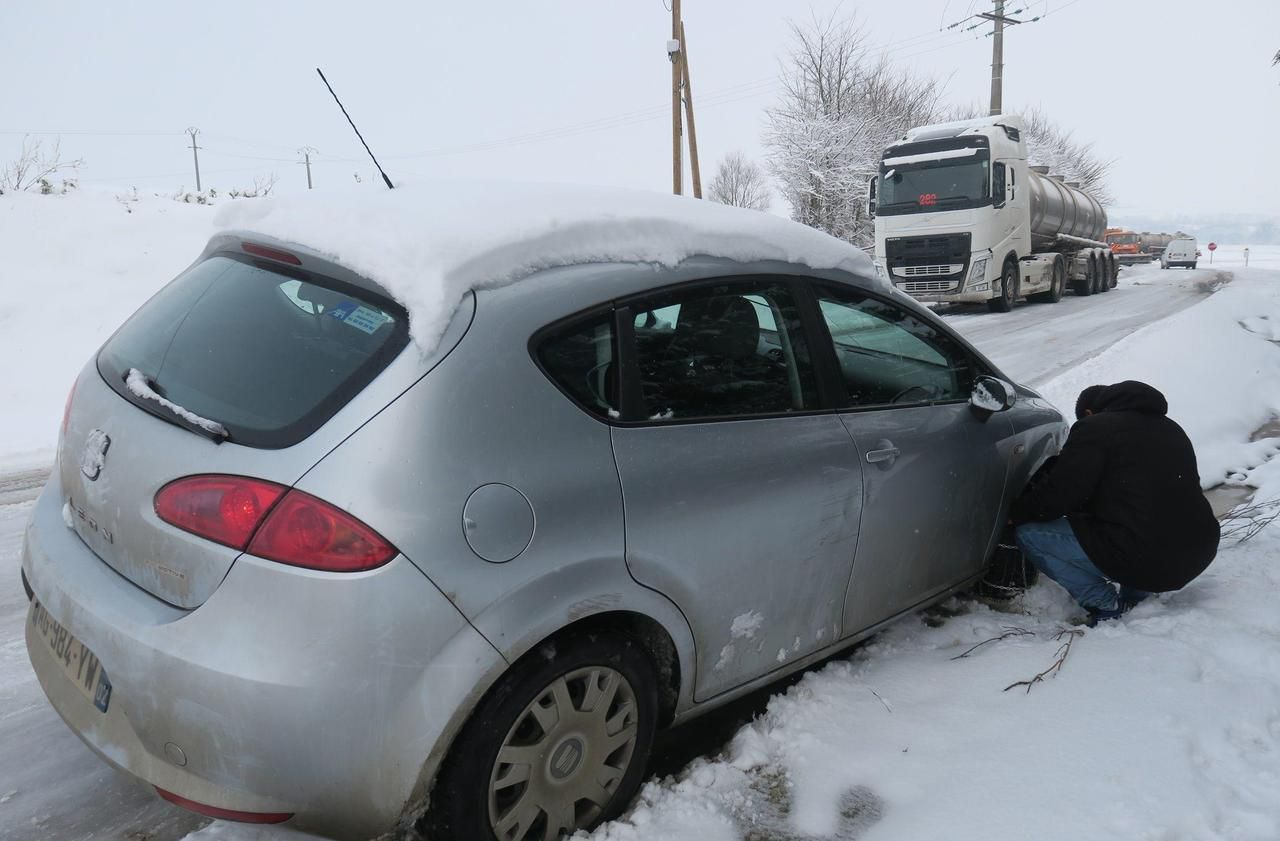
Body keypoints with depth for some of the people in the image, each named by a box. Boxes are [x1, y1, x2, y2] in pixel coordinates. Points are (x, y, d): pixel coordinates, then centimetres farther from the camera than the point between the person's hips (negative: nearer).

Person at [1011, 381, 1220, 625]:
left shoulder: (1094, 428, -3)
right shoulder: (1169, 428, 21)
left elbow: (1058, 495, -8)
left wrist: (1017, 513, 9)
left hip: (1144, 560, -8)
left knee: (1029, 533, -1)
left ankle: (1108, 609, 0)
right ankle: (1134, 598, 18)